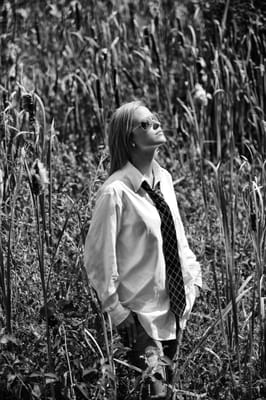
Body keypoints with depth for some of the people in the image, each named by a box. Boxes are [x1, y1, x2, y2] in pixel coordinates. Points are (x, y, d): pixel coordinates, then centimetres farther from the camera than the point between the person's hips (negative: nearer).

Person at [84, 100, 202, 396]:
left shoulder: (164, 179, 4)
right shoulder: (116, 191, -17)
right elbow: (98, 257, -13)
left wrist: (193, 276, 7)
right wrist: (117, 311, -11)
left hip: (175, 311, 7)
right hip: (141, 314, -7)